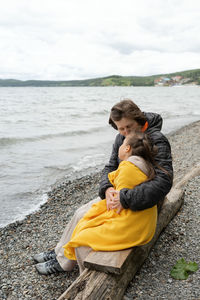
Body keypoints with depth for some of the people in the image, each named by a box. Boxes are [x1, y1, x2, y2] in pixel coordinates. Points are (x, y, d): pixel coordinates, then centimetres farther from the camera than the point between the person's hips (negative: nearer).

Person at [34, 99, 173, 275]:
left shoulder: (157, 141, -24)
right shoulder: (121, 138, -1)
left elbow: (163, 181, -35)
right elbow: (111, 167, 0)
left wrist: (125, 199, -38)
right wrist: (107, 189, -24)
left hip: (143, 201, -7)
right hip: (121, 193, 7)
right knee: (82, 213, -2)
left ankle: (64, 262, 6)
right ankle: (60, 252, 17)